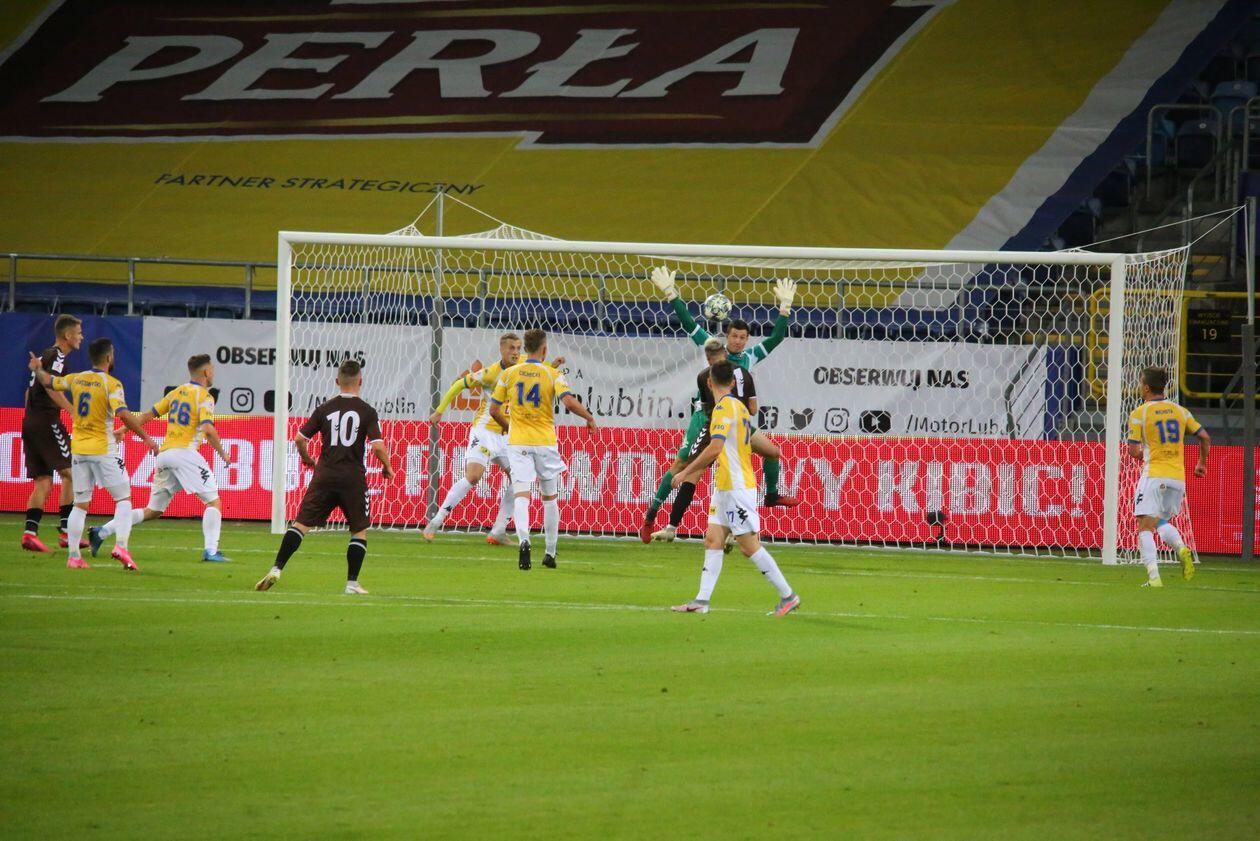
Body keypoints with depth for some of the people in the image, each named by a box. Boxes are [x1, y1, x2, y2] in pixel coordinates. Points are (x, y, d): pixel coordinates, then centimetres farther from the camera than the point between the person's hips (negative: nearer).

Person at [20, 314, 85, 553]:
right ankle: (65, 531, -8)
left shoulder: (44, 356, 22)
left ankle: (30, 533, -6)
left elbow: (30, 391, 25)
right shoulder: (58, 356, -7)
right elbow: (52, 387, -22)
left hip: (30, 423, 9)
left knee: (43, 482, 6)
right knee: (70, 474, -4)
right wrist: (74, 412, -25)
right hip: (47, 422, -9)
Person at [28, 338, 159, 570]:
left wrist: (38, 369, 40)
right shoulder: (111, 384, -12)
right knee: (123, 498, 2)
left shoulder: (75, 380, 5)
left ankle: (74, 555, 8)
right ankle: (121, 546, -15)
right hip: (103, 450, -5)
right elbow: (123, 415, -23)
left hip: (78, 449, 5)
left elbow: (48, 381, 20)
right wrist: (146, 438, -18)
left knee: (80, 504, 12)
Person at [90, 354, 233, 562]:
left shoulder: (176, 392, 17)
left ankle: (102, 532, 7)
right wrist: (223, 454, -7)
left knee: (152, 511, 13)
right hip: (185, 452, -7)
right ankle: (211, 551, -15)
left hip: (164, 454, 7)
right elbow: (208, 429, -17)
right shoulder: (204, 397, -4)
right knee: (213, 501, -2)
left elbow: (149, 414, 21)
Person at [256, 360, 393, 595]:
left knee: (301, 524, 2)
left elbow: (300, 438, 5)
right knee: (360, 530, 11)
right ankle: (352, 583, 6)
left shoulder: (325, 409, 6)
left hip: (324, 475, 2)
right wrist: (387, 468, 8)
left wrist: (306, 459, 24)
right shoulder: (367, 412, -2)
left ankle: (276, 569, -9)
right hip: (353, 476, -2)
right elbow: (378, 445, -10)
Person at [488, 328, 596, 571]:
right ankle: (550, 553, 18)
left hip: (518, 442, 0)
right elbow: (569, 402, -16)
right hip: (545, 441, 0)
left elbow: (494, 410, 7)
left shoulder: (509, 374, 3)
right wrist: (589, 417, 2)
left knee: (521, 494, -8)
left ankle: (523, 540, -34)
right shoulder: (552, 374, -3)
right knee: (550, 498, 15)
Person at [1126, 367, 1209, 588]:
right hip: (1178, 478, 5)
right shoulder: (1180, 411, 10)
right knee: (1162, 522, 22)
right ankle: (1181, 548, -8)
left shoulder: (1139, 414, -4)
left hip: (1154, 476, -5)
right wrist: (1202, 463, 22)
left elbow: (1134, 451, -6)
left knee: (1145, 527, -4)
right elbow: (1205, 437, 8)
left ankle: (1153, 576, -19)